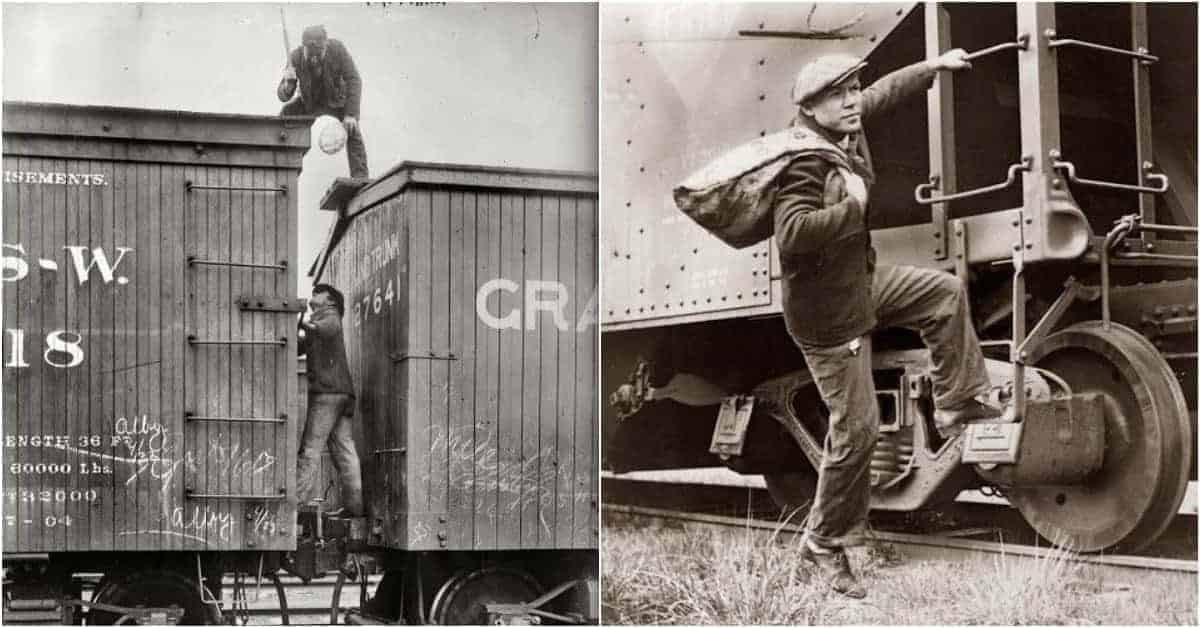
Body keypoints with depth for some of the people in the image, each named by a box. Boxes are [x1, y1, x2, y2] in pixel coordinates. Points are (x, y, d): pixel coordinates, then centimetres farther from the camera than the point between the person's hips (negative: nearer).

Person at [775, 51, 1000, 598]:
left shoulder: (846, 131, -2)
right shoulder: (806, 164, -28)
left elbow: (883, 93, 20)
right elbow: (792, 235, -44)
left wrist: (934, 67, 27)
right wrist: (854, 208, -34)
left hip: (862, 282, 9)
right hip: (828, 312, -9)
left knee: (946, 292, 18)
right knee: (856, 429, -4)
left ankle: (955, 405, 30)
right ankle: (824, 542, 12)